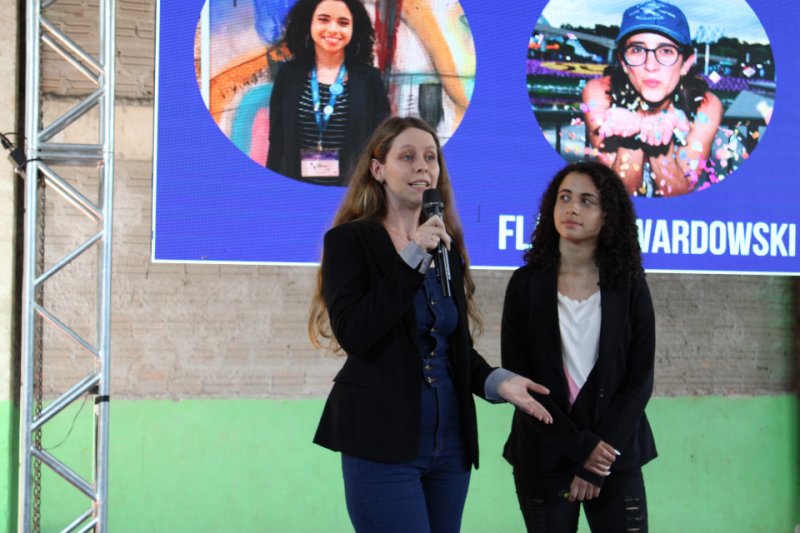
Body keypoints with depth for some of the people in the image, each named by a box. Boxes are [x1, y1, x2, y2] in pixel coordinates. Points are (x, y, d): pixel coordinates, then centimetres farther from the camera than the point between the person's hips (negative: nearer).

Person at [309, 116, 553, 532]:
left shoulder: (447, 246, 14)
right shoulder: (350, 240, -4)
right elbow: (353, 335, -17)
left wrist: (496, 381, -2)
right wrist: (412, 258, -19)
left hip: (449, 443, 6)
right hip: (384, 444, -6)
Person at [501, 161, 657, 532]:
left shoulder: (629, 286, 2)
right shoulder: (526, 284, 1)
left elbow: (640, 378, -1)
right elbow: (517, 376, -3)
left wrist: (599, 464, -9)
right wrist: (579, 446, -10)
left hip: (615, 454, 0)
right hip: (543, 456, 0)